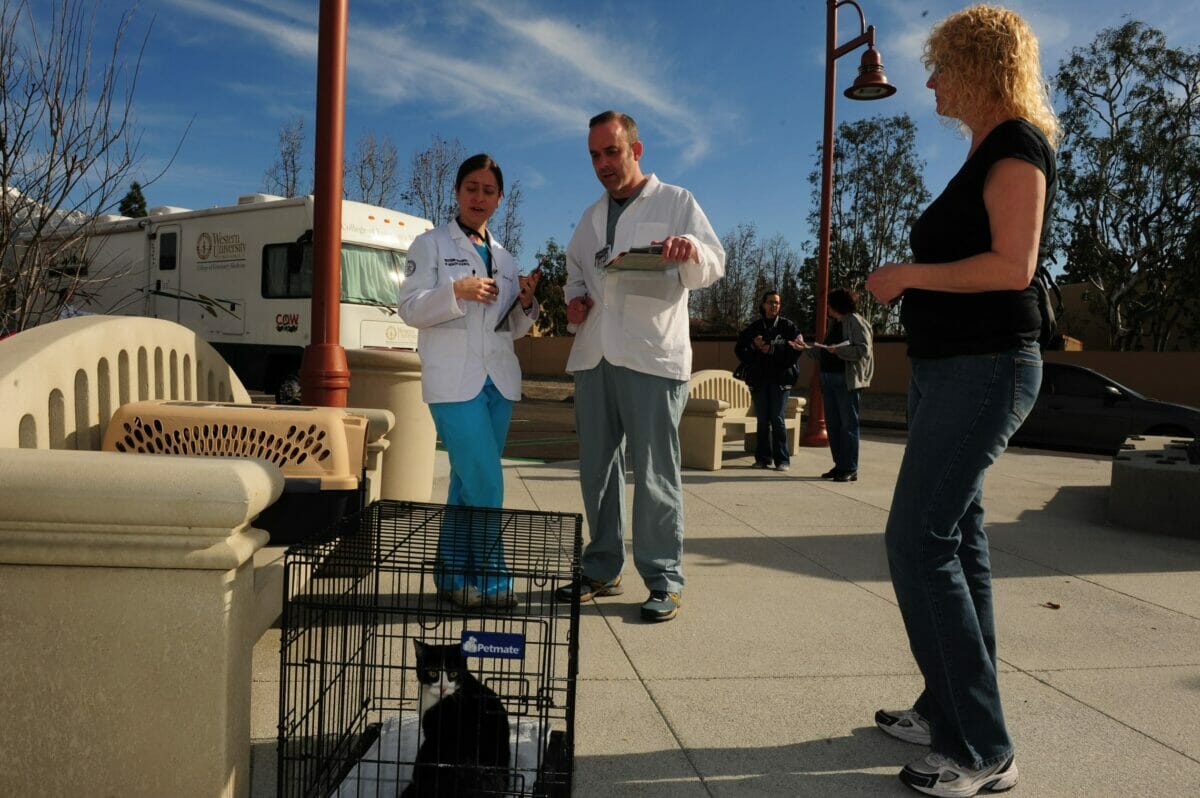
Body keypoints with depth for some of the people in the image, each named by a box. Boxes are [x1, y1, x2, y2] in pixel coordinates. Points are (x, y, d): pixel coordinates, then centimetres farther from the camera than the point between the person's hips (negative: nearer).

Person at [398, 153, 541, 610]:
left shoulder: (504, 259, 17)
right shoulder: (431, 245, 4)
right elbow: (410, 310, -5)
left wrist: (526, 302, -2)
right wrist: (456, 291, -19)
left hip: (499, 380, 5)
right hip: (453, 379, -5)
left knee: (468, 483, 8)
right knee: (486, 482, -11)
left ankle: (454, 575, 18)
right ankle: (490, 579, 3)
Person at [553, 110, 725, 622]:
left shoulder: (676, 202, 5)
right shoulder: (592, 217, 21)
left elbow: (713, 265, -3)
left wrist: (691, 251, -26)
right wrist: (574, 299, 5)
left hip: (652, 356, -6)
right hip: (593, 356, 6)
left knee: (655, 473, -4)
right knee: (596, 469, 10)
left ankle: (664, 580, 6)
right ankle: (602, 570, 22)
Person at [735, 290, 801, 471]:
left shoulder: (788, 326, 6)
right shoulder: (753, 327, 13)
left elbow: (796, 348, -4)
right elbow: (739, 349, 11)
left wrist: (773, 348, -12)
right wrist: (753, 346, -8)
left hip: (781, 378, -3)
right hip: (759, 379, 3)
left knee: (777, 419, -6)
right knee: (762, 420, 4)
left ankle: (782, 459, 0)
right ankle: (763, 458, 11)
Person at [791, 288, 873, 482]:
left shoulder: (855, 322, -5)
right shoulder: (834, 324, 19)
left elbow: (863, 349, -17)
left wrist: (838, 349, -24)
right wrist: (806, 348, 16)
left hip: (847, 380, -9)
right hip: (829, 379, 9)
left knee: (848, 424, -5)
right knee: (832, 424, 9)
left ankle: (850, 470, -1)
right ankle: (839, 465, 16)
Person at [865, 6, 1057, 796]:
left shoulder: (1017, 144, -10)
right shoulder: (986, 153, 19)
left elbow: (1014, 265, -21)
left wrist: (908, 273, -13)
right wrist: (910, 278, 7)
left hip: (985, 368, -10)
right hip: (950, 366, 10)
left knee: (919, 541, -13)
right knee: (955, 537, 12)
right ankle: (952, 710, 24)